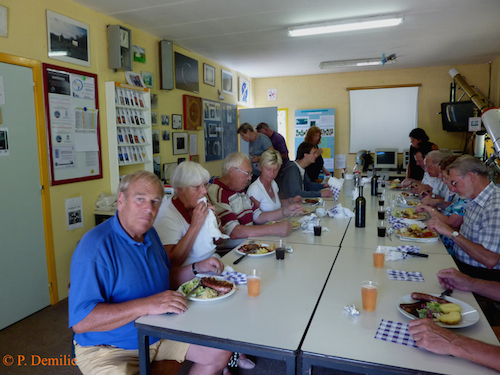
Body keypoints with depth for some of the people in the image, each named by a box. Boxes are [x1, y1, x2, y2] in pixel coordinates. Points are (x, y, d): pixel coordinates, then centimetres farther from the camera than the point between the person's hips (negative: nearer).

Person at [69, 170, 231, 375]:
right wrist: (147, 305, -35)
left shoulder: (149, 234, 5)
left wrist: (196, 268, 2)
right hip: (109, 351, -7)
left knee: (221, 352, 4)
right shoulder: (95, 246, -23)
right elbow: (80, 321, -29)